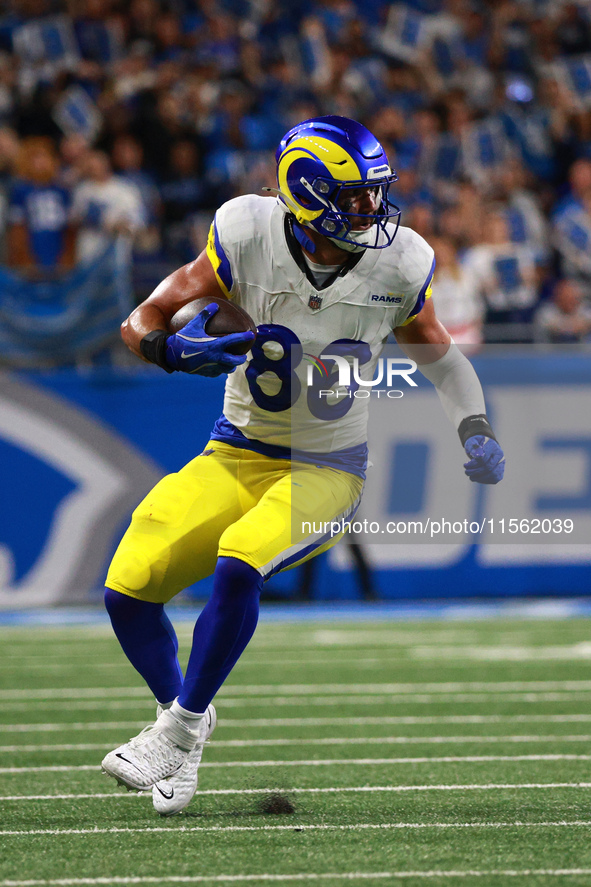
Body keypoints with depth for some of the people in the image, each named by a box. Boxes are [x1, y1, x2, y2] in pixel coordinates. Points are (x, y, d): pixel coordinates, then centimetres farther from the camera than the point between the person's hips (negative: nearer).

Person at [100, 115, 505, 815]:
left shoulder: (397, 265, -10)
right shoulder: (248, 239, -15)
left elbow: (440, 357, 9)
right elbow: (142, 324, -10)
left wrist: (475, 434, -6)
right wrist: (174, 349, -33)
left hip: (325, 471, -2)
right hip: (235, 460, 2)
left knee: (237, 565, -30)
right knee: (128, 589, -9)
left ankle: (182, 726, -10)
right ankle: (177, 706, 21)